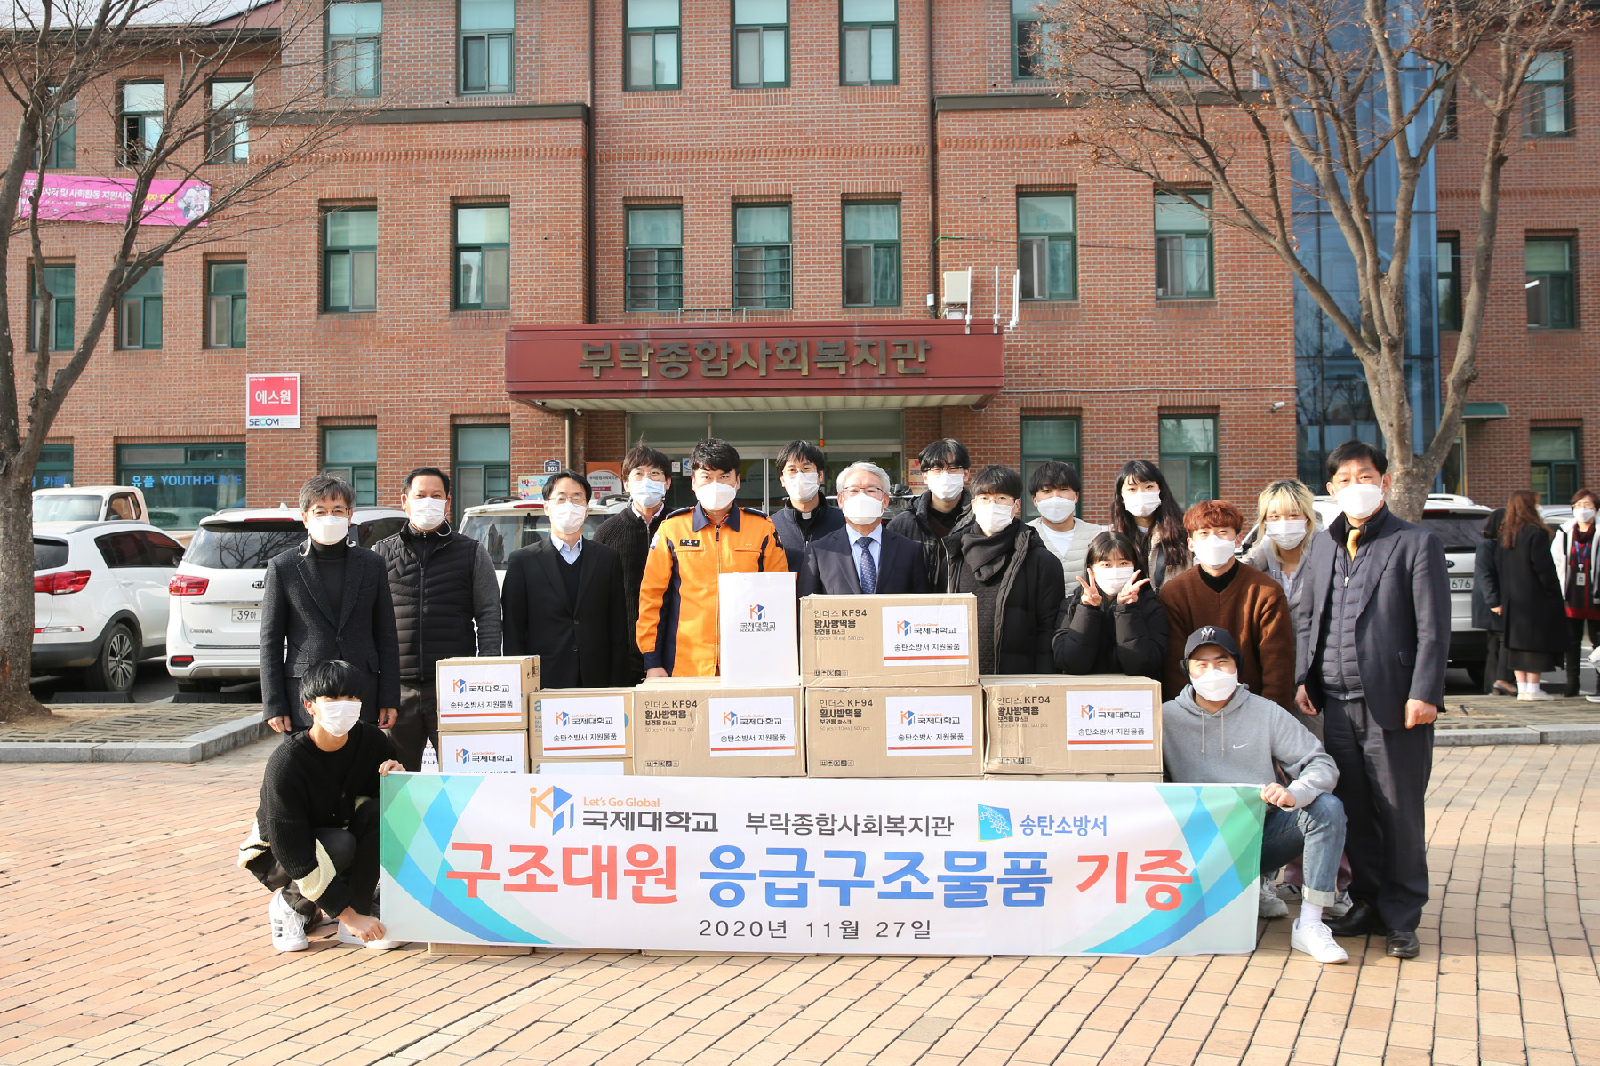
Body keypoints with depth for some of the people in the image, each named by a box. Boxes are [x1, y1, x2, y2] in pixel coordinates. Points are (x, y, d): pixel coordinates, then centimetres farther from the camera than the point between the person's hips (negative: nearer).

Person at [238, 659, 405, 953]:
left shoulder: (371, 740, -14)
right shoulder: (285, 762, -28)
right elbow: (294, 856, -30)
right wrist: (349, 916, -33)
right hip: (277, 857, -4)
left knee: (377, 811, -24)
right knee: (339, 846, -34)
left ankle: (363, 907, -16)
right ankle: (289, 904, -5)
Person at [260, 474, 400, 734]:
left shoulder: (373, 564, 9)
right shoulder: (283, 568, 3)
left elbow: (387, 636, 10)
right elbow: (270, 642, 4)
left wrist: (389, 700, 5)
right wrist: (274, 706, -2)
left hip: (362, 699, 1)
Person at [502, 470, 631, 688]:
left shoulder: (608, 558, 11)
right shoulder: (522, 561, 6)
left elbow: (619, 629, 9)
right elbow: (513, 635, 4)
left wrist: (617, 686, 1)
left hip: (596, 681, 2)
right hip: (544, 685, -1)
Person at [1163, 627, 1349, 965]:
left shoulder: (1266, 713, 3)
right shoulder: (1167, 718, 2)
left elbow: (1323, 765, -3)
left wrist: (1294, 793, -25)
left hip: (1262, 833, 1)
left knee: (1327, 808, -23)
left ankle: (1309, 924, -19)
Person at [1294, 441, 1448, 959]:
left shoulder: (1417, 544, -3)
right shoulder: (1322, 545, 14)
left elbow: (1433, 628, -7)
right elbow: (1307, 618, 19)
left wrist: (1423, 693, -14)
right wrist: (1303, 679, 8)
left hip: (1393, 703, -5)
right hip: (1339, 702, 5)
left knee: (1399, 814, 2)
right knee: (1353, 809, 11)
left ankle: (1401, 917, 13)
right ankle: (1367, 902, 24)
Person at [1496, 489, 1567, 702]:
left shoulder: (1505, 534, 9)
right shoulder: (1536, 533, -14)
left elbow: (1498, 565, 11)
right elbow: (1543, 566, -16)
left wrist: (1503, 599, 14)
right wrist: (1553, 591, -7)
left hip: (1513, 599, 7)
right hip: (1535, 597, -7)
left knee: (1517, 641, 9)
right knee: (1536, 641, -2)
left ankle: (1522, 687, 10)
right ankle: (1532, 688, -2)